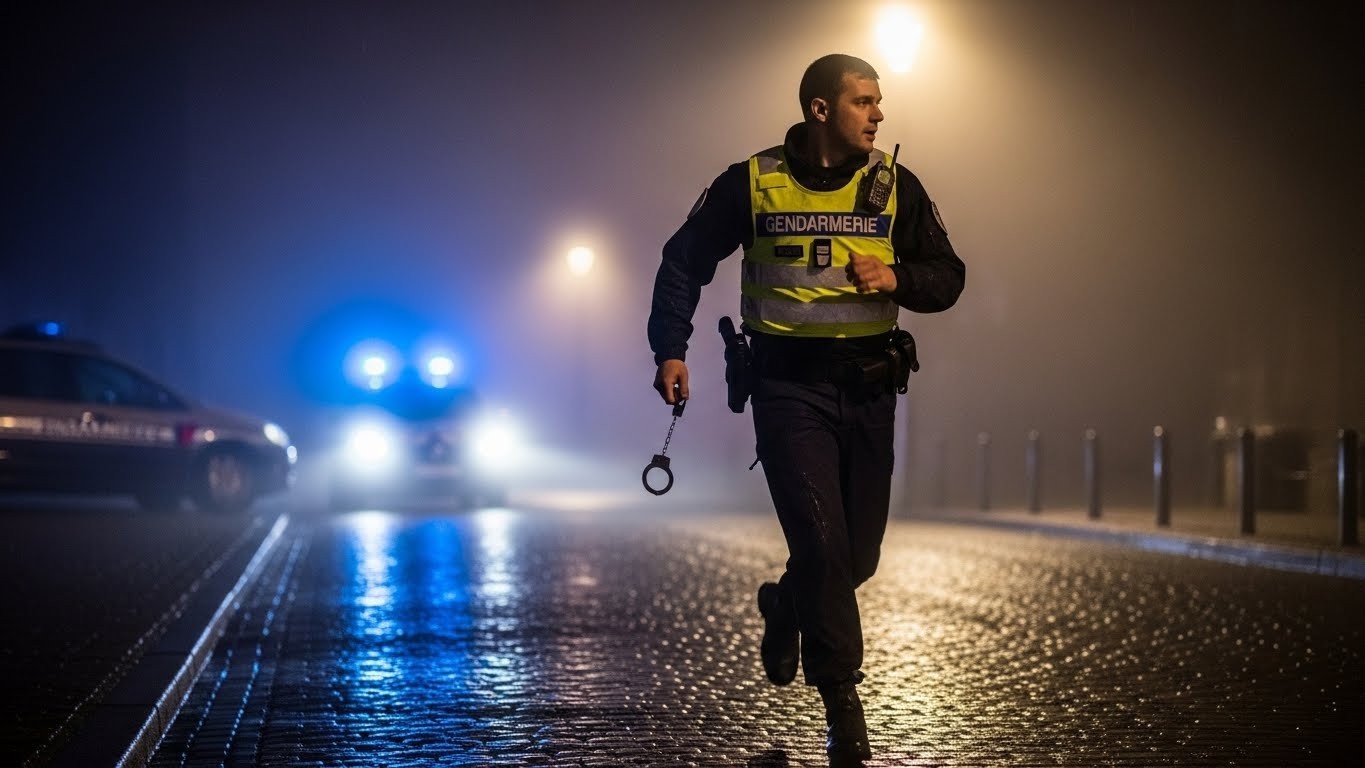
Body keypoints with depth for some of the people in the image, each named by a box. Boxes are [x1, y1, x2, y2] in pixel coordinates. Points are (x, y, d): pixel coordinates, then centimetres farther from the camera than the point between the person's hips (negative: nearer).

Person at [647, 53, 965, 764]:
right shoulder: (750, 184, -1)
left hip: (868, 387, 3)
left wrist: (896, 279, -13)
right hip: (789, 386, -3)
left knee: (858, 556, 8)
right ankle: (842, 705, -1)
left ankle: (785, 608, 42)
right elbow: (684, 260, 9)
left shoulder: (895, 186, 5)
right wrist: (670, 348, 1)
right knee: (822, 541, -13)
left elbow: (946, 278, 8)